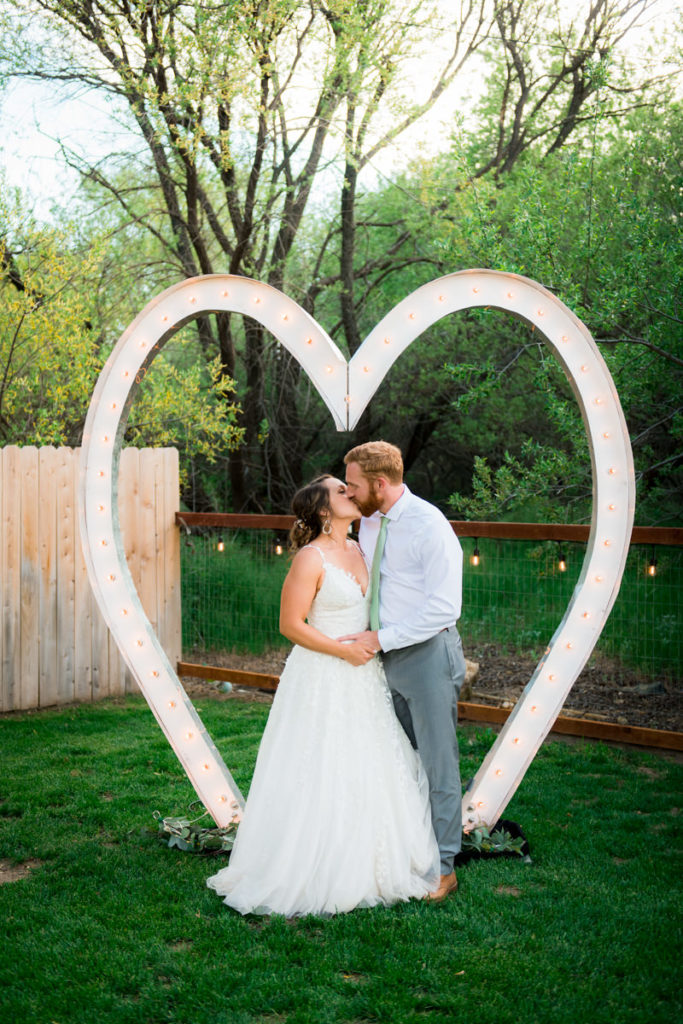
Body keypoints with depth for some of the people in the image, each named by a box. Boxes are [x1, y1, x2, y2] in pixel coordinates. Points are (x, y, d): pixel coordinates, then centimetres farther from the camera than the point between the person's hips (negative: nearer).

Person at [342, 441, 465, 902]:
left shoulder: (430, 526, -17)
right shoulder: (368, 523, 7)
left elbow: (445, 607, -20)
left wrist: (382, 638, -19)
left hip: (427, 654, -7)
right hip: (386, 655, 8)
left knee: (438, 763, 1)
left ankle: (442, 867, 13)